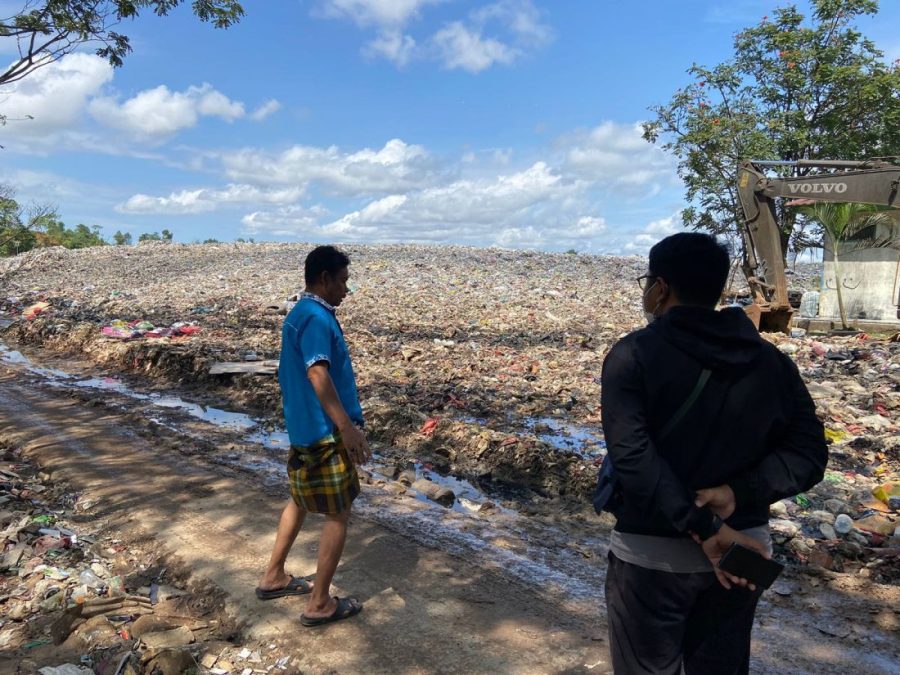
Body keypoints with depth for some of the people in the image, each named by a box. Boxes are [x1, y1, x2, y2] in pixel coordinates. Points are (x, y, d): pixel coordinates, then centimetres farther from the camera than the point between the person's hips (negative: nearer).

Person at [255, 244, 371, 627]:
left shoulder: (298, 315, 13)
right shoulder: (316, 318, -19)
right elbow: (318, 375, -33)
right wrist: (348, 427, -36)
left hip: (302, 428, 10)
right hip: (325, 433, -10)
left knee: (300, 501, 24)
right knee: (338, 514, 2)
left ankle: (273, 578, 38)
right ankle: (320, 605, 14)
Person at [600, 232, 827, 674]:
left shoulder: (633, 355, -14)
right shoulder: (769, 361, 2)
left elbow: (632, 456, -24)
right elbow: (808, 452, -2)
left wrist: (703, 528, -21)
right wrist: (739, 493, -13)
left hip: (652, 554, -4)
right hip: (740, 547, 5)